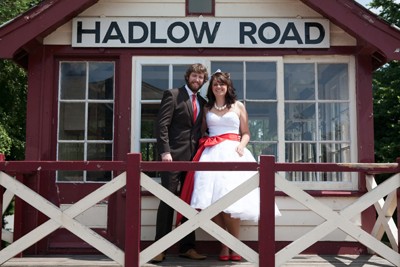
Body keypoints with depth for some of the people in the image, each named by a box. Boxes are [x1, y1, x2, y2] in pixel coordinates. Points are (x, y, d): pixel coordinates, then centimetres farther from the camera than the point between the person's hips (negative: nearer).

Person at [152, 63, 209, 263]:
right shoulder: (172, 95, 0)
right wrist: (165, 152, -17)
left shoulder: (203, 102, 17)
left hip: (194, 157, 6)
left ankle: (187, 247, 13)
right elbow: (162, 125, -8)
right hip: (174, 156, -6)